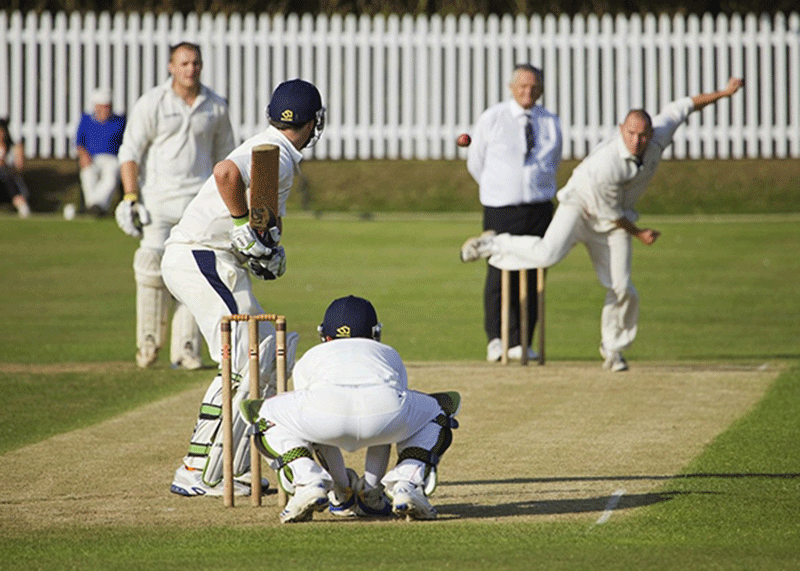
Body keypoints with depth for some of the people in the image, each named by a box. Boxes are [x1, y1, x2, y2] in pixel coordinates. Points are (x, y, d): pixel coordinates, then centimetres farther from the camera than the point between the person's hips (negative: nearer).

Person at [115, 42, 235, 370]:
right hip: (158, 199, -2)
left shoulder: (216, 107, 8)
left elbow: (223, 155, 18)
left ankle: (185, 348, -3)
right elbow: (129, 153, -3)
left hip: (200, 200, 2)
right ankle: (148, 343, 5)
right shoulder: (151, 104, -2)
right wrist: (131, 200, -13)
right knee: (153, 269, -10)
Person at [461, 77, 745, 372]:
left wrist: (722, 93, 7)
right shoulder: (605, 165, -35)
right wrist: (638, 234, -6)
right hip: (581, 205, -5)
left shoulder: (658, 136, -19)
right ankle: (494, 243, -4)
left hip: (612, 225, 5)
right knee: (548, 254, -30)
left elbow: (678, 108, 1)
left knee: (622, 289, -2)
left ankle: (612, 348, 21)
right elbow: (611, 212, -21)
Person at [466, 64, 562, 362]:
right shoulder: (491, 119, 1)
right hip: (500, 211, -3)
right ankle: (496, 340, -4)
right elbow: (475, 164, 11)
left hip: (539, 211, 3)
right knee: (499, 275, -10)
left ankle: (520, 343, 6)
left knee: (533, 277, 1)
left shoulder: (551, 123, 9)